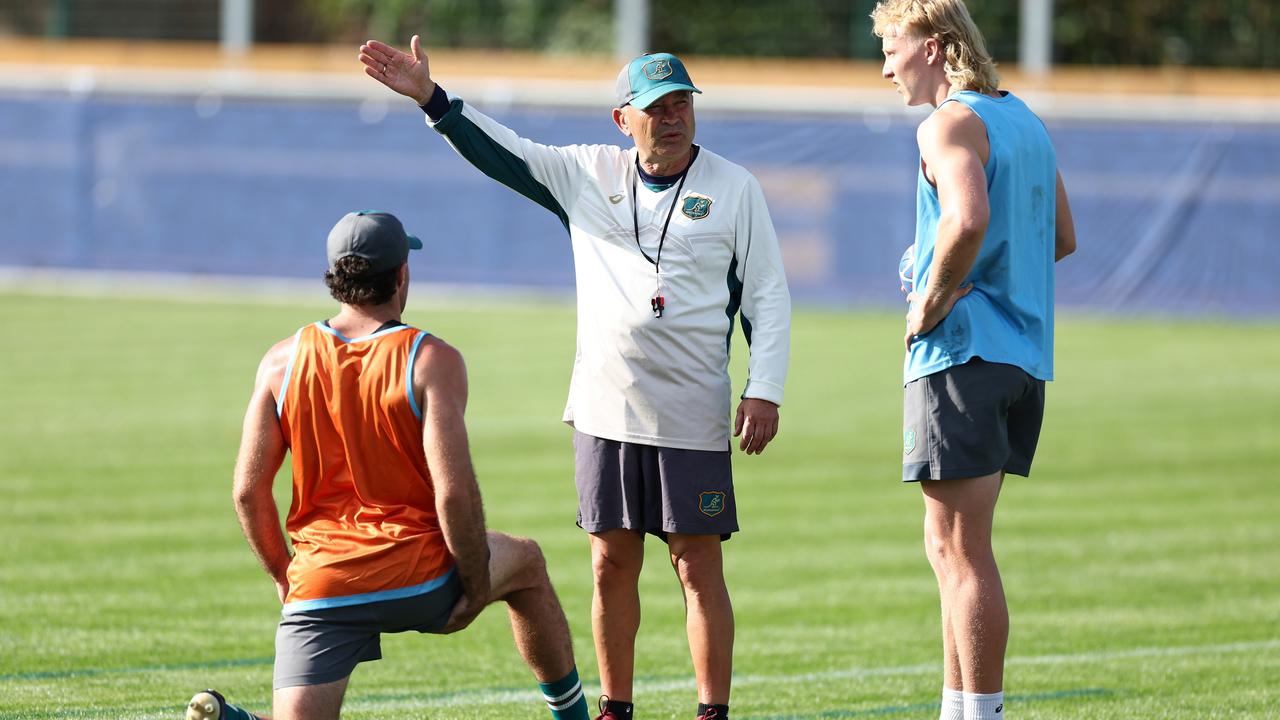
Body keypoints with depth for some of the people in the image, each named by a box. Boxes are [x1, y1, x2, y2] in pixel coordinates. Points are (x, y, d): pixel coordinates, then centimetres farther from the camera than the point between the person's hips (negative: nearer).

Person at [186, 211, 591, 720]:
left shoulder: (283, 362, 2)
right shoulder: (432, 361, -8)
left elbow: (249, 491, 1)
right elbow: (453, 492, -17)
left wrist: (282, 576, 16)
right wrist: (476, 588, -4)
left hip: (320, 586, 1)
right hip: (421, 581, -1)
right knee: (525, 564, 30)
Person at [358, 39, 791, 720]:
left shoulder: (733, 188, 1)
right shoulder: (589, 174, 8)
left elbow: (767, 295, 1)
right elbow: (502, 152, 3)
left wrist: (764, 391, -7)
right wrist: (430, 98, -9)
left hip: (694, 420, -3)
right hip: (605, 411, 3)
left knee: (699, 568, -4)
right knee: (611, 564, 6)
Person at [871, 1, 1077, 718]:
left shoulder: (951, 124, -11)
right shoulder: (1025, 121, 18)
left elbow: (970, 218, -29)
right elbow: (1062, 237, 24)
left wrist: (933, 301, -16)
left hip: (962, 352, -9)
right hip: (1025, 353, 9)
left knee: (961, 552, -7)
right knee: (952, 549, 15)